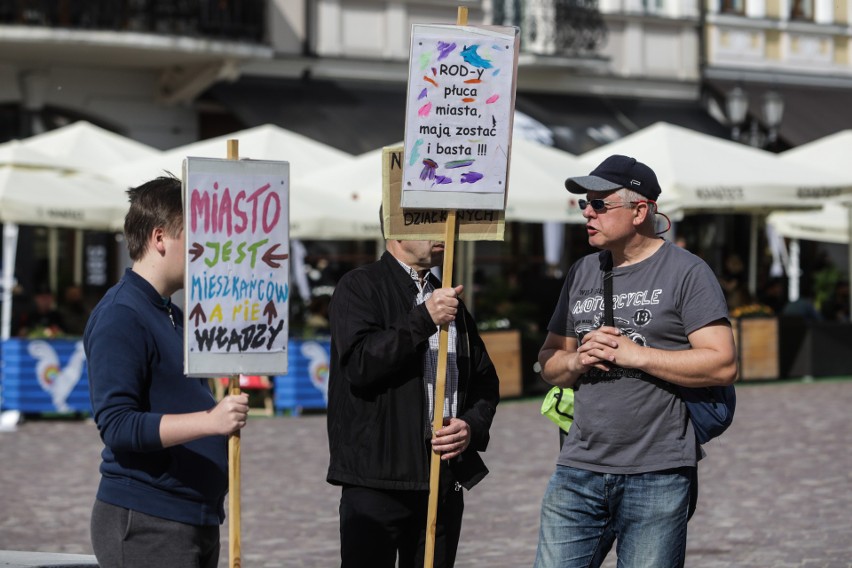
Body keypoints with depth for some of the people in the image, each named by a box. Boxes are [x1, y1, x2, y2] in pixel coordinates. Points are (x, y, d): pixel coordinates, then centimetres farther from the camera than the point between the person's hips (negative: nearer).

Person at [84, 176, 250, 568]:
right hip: (143, 522, -9)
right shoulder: (120, 317, -12)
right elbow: (116, 424, -21)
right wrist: (208, 421, -28)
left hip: (197, 518, 9)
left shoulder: (174, 316, 18)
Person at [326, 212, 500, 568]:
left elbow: (485, 380, 21)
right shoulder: (359, 287, -1)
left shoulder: (448, 297, 20)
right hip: (376, 481, -6)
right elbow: (360, 363, -17)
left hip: (445, 482, 6)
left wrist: (473, 426, 1)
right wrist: (424, 320, -20)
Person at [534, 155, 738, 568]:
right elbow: (548, 362, 21)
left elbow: (723, 364, -11)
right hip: (579, 471, 5)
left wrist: (632, 354, -13)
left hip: (657, 476, -5)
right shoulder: (581, 273, 16)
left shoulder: (686, 272, -3)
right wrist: (578, 361, -3)